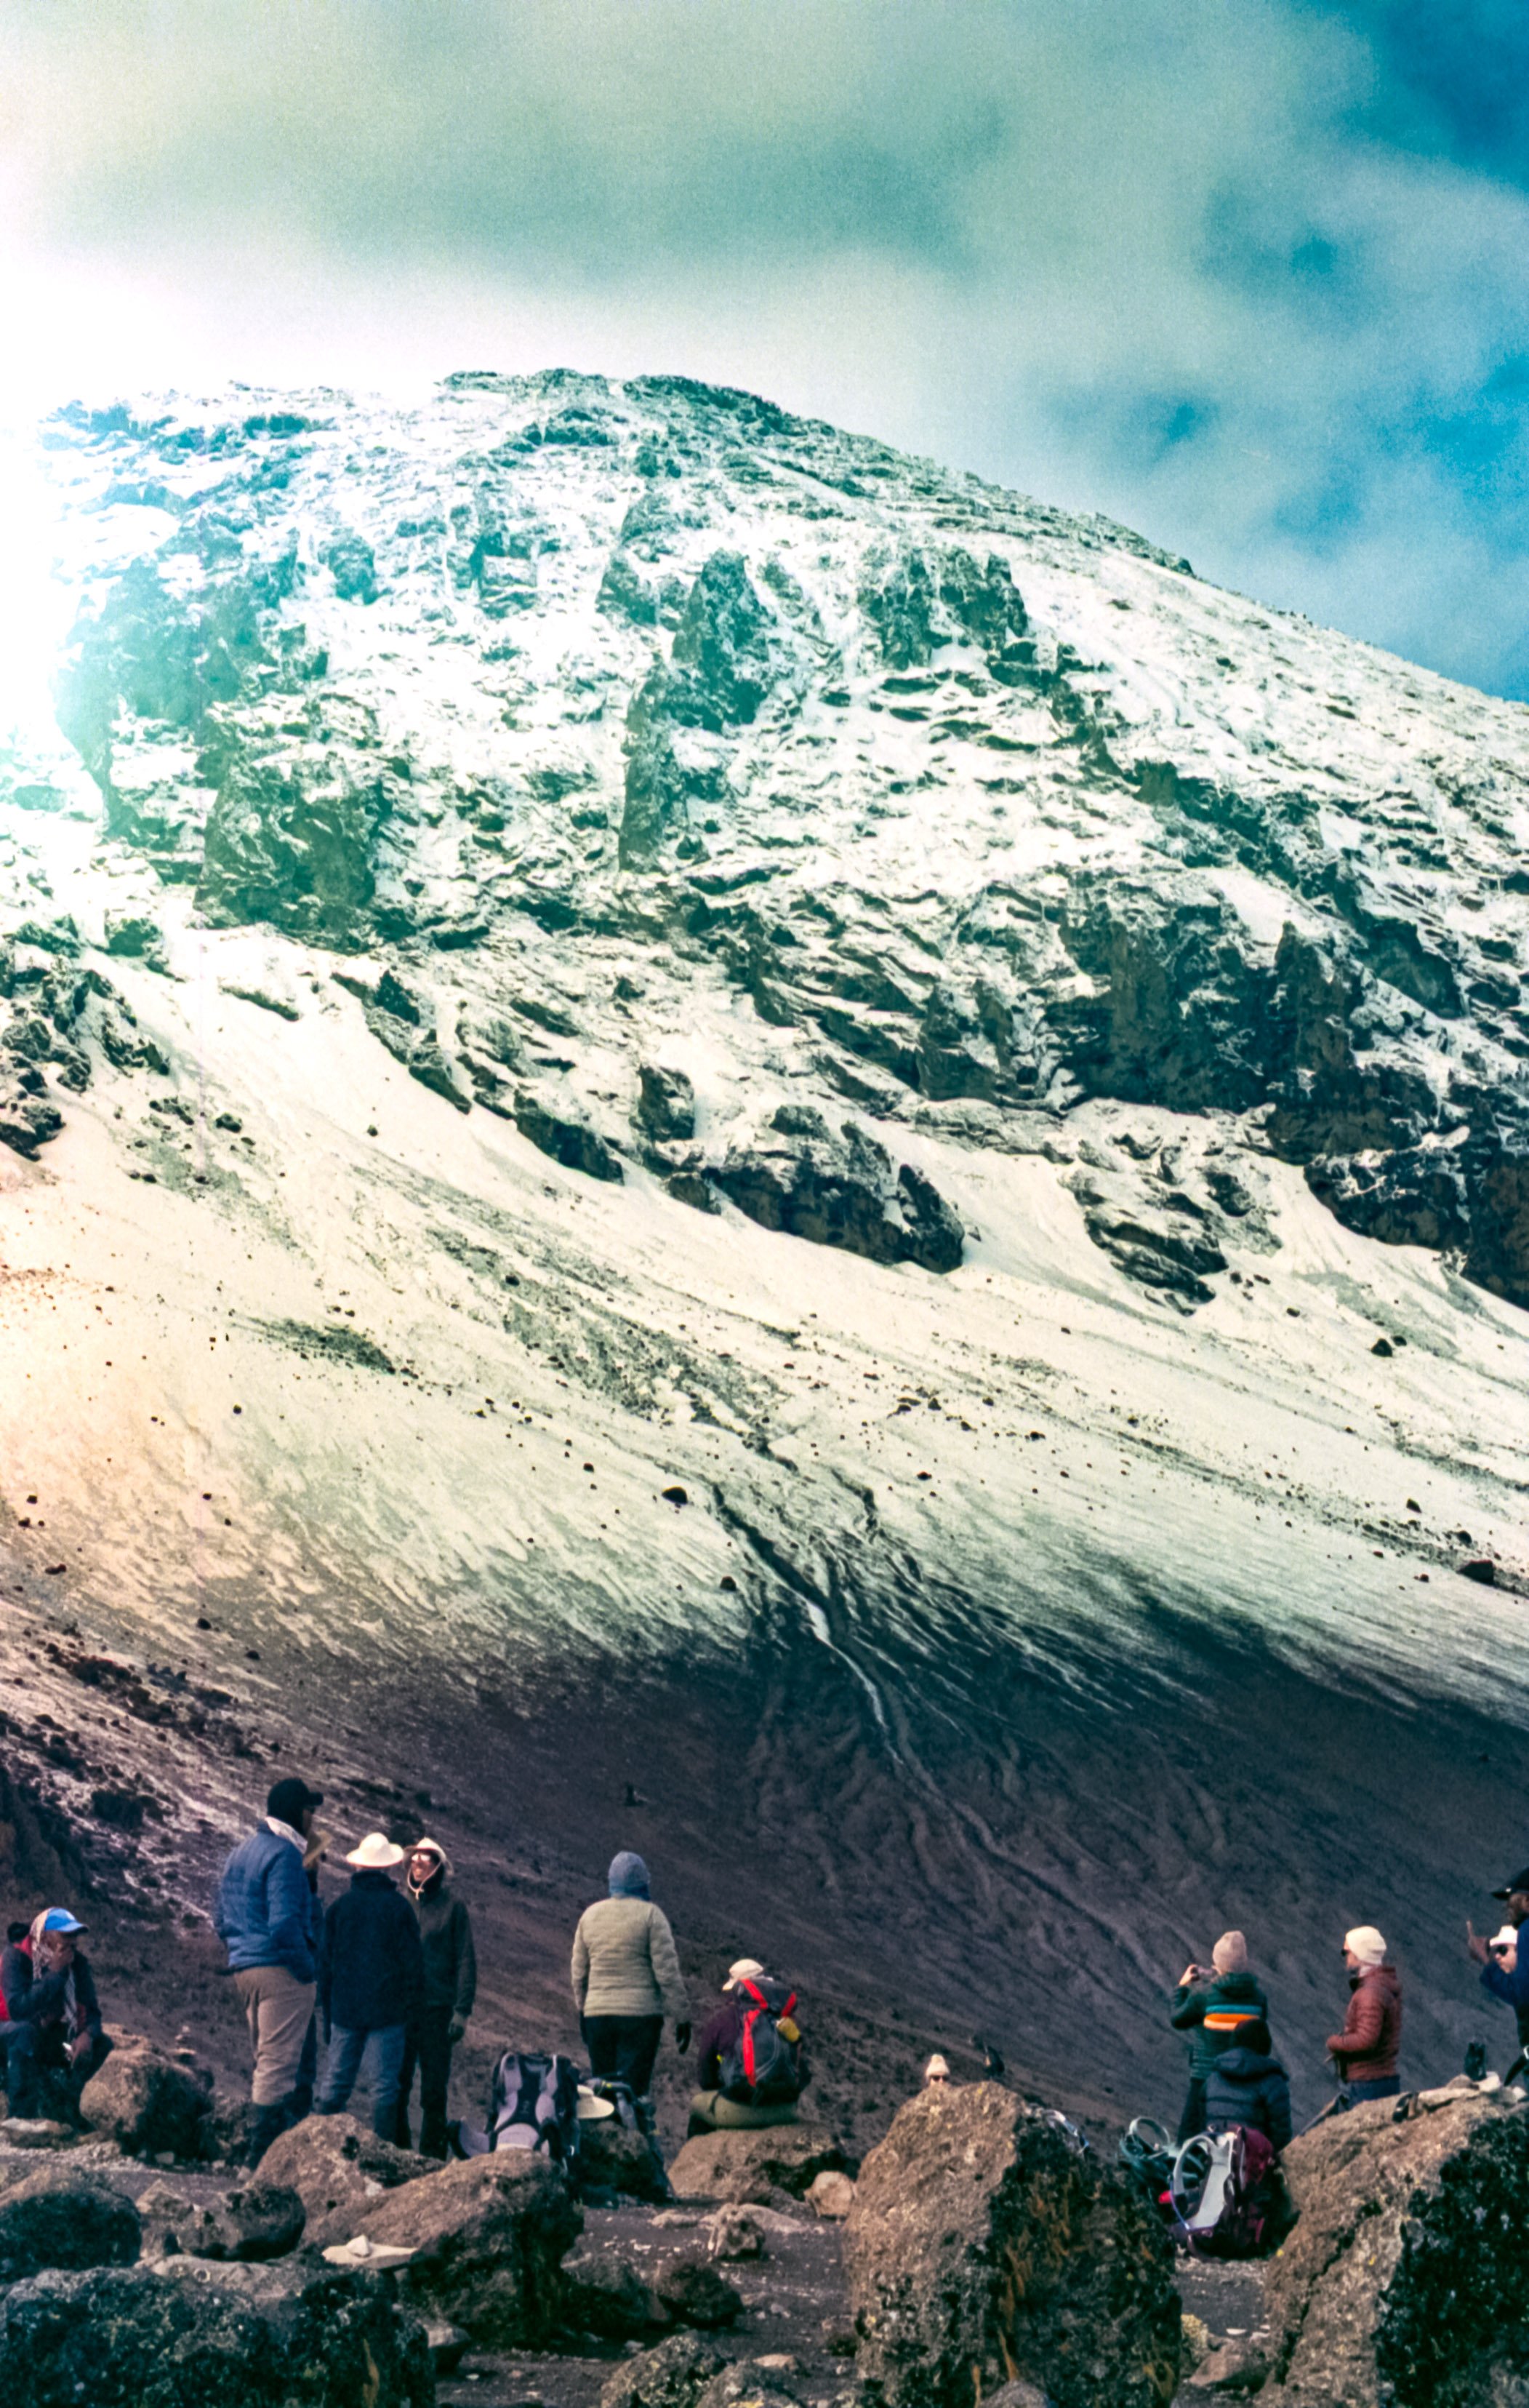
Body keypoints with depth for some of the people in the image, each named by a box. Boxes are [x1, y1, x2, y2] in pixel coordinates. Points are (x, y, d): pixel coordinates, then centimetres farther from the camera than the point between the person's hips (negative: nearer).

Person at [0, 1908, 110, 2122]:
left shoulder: (78, 1963, -6)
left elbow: (91, 2008, -7)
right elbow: (18, 2009, -34)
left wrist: (88, 2033, -30)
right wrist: (55, 1973, -32)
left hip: (53, 2036, 6)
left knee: (102, 2043, -13)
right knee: (24, 2032, -38)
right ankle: (22, 2114, -31)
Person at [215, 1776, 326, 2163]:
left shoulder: (241, 1852, 16)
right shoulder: (284, 1854, -14)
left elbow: (221, 1919, 21)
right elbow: (284, 1923, -23)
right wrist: (307, 1968, -14)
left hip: (244, 1968, 10)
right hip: (280, 1970, -10)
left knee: (265, 2059, 17)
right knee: (280, 2061, -7)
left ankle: (261, 2145, 21)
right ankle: (266, 2151, -8)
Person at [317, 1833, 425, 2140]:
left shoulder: (340, 1905, 3)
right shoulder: (399, 1907, -4)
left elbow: (325, 1961, 8)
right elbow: (413, 1964, -2)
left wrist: (326, 2008, 16)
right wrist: (412, 2009, 7)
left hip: (344, 2008, 3)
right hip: (387, 2010, -3)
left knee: (336, 2081, 9)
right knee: (384, 2085, 1)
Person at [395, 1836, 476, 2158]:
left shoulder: (452, 1907, 2)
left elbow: (466, 1961, -1)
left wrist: (462, 2010, -9)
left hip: (437, 2010, -3)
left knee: (434, 2090, 0)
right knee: (395, 2086, 1)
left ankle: (432, 2156, 7)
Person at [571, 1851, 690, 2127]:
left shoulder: (590, 1915, 9)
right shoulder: (650, 1914, -6)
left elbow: (578, 1971, 14)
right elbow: (667, 1971, -9)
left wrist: (582, 2011, 25)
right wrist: (682, 2017, -4)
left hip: (597, 2014, 4)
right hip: (641, 2012, -4)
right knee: (636, 2088, -4)